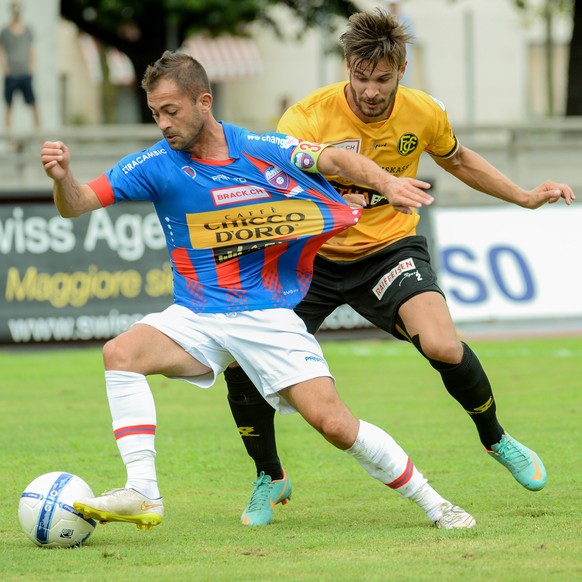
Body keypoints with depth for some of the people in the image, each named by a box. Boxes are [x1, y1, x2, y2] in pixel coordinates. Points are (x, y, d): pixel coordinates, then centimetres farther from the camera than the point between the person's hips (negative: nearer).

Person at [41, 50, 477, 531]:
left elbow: (336, 159, -9)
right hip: (197, 318, 2)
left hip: (269, 315, -2)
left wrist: (387, 182, -28)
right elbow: (76, 204, -6)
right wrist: (62, 177, -28)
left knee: (333, 422, -13)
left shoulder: (262, 149, -4)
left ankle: (432, 503, 5)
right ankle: (142, 494, -26)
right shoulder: (156, 165, -3)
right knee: (121, 353, -26)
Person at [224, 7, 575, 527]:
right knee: (242, 363, -15)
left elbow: (458, 160, 15)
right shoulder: (309, 117, -20)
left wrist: (525, 197, 13)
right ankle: (270, 476, 13)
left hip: (391, 246, 1)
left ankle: (496, 439, 8)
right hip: (315, 255, 0)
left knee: (444, 347, -25)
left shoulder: (423, 114, -9)